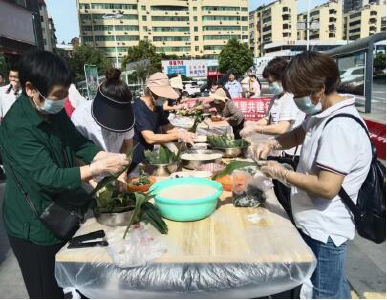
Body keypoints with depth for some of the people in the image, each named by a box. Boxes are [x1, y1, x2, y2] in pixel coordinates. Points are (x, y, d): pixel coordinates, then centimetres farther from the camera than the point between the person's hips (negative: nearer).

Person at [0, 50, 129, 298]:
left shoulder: (54, 111, -3)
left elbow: (78, 143, 3)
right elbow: (51, 178, -33)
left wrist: (106, 157, -14)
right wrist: (100, 168, -36)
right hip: (35, 228, -7)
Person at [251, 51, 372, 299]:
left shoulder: (339, 127, -27)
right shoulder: (322, 113, 3)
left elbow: (326, 187, -31)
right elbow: (299, 134, 21)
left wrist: (281, 173, -18)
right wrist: (272, 144, 1)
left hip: (324, 231, -9)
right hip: (316, 225, 9)